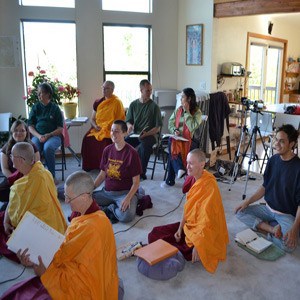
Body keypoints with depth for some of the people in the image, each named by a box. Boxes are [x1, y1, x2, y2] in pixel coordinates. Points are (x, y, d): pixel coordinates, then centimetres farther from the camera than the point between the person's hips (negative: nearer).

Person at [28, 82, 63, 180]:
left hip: (53, 136, -2)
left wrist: (48, 135, -14)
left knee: (47, 148, -35)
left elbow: (60, 129, 2)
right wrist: (39, 136, -11)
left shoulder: (55, 108, 6)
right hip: (38, 136, 2)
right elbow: (30, 126, 8)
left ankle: (52, 175, -20)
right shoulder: (35, 107, 12)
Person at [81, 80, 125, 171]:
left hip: (110, 130, -5)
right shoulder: (98, 102, 14)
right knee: (87, 139, -22)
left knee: (105, 141, -34)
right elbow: (92, 119, 18)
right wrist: (95, 126, -4)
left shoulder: (117, 102, -3)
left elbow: (120, 120, -5)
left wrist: (109, 127, -17)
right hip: (98, 129, 5)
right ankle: (89, 166, -6)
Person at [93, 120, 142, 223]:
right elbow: (102, 174, 12)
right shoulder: (107, 150, 4)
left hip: (125, 192, -5)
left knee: (127, 216, -33)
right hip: (106, 192, 5)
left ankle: (110, 209, -3)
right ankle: (115, 207, -5)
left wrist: (128, 198, -26)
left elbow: (136, 182, -11)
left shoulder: (132, 153, -13)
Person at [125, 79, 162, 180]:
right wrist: (130, 125, -9)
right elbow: (128, 120, 16)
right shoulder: (133, 104, 10)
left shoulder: (154, 106, -1)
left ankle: (142, 172, -17)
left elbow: (158, 127, -2)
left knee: (144, 145, -36)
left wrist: (146, 134, -19)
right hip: (135, 134, 4)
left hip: (149, 135, -3)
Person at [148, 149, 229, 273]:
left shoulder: (209, 186, -26)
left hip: (205, 233, -8)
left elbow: (207, 221, -26)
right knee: (154, 234, 1)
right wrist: (180, 229, 0)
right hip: (189, 225, 8)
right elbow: (188, 207, 6)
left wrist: (197, 246, -24)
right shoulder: (195, 179, 0)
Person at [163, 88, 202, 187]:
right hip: (176, 137, 5)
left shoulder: (197, 112, -3)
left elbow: (192, 127, -16)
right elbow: (170, 123, 13)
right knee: (172, 143, -26)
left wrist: (187, 111, -13)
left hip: (187, 139, -5)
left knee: (172, 149, -26)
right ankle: (179, 169, -27)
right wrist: (174, 130, -9)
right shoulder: (178, 110, 11)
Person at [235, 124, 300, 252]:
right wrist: (248, 201, -2)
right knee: (240, 212, -7)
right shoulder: (273, 160, -2)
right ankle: (272, 229, -12)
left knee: (289, 245, -31)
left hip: (288, 215, -6)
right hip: (268, 209, 6)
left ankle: (267, 228, -3)